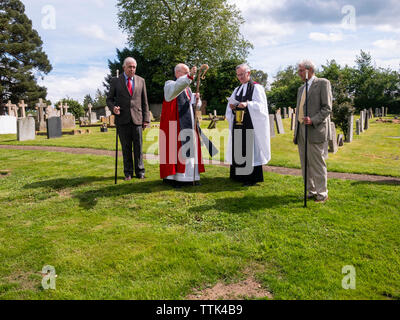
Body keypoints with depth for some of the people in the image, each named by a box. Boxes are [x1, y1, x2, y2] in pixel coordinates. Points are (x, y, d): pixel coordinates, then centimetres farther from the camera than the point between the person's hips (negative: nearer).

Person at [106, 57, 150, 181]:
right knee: (126, 147, 3)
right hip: (122, 119, 0)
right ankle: (128, 172, 12)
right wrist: (113, 107, -12)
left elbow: (144, 101, 11)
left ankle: (140, 171, 11)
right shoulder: (115, 81, 8)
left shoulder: (141, 81, 12)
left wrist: (146, 118, 4)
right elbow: (109, 99, 10)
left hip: (137, 118, 1)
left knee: (138, 146, 1)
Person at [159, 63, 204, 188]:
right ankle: (172, 177, -2)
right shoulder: (169, 84, -2)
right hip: (175, 125, -7)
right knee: (174, 148, -8)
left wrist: (196, 98, -4)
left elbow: (195, 106, 17)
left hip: (188, 125, 8)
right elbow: (176, 87, -28)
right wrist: (189, 76, -37)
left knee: (189, 149, 6)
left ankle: (189, 176, 13)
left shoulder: (187, 88, 20)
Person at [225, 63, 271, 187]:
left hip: (251, 124, -6)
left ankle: (253, 178, 0)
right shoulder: (237, 89, 18)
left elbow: (260, 106, -10)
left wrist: (247, 104, -24)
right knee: (238, 149, 7)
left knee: (251, 149, -6)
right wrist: (232, 107, -5)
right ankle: (240, 175, 17)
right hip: (238, 124, 7)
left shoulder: (256, 88, -2)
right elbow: (231, 103, 18)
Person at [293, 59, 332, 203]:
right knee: (305, 164, 8)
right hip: (301, 131, 7)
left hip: (315, 130, -7)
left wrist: (313, 120, -21)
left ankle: (322, 193, 6)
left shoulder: (323, 83, 0)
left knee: (317, 163, -4)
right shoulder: (301, 89, 22)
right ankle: (311, 191, 17)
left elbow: (327, 108, -7)